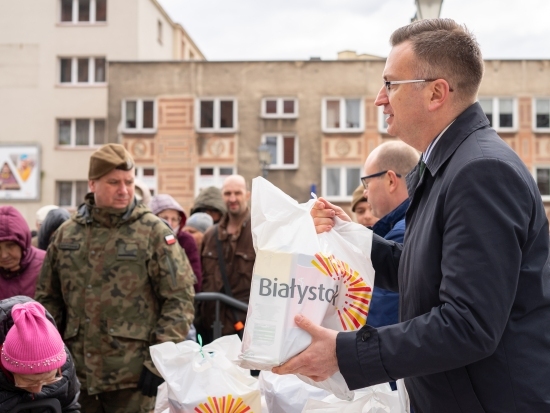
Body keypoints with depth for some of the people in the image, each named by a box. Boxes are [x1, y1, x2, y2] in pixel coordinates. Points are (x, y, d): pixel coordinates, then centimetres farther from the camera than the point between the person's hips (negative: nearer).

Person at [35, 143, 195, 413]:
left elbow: (179, 299, -6)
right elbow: (48, 300, 16)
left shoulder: (153, 232, -3)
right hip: (77, 374, 4)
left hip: (132, 379, -4)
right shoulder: (66, 234, 10)